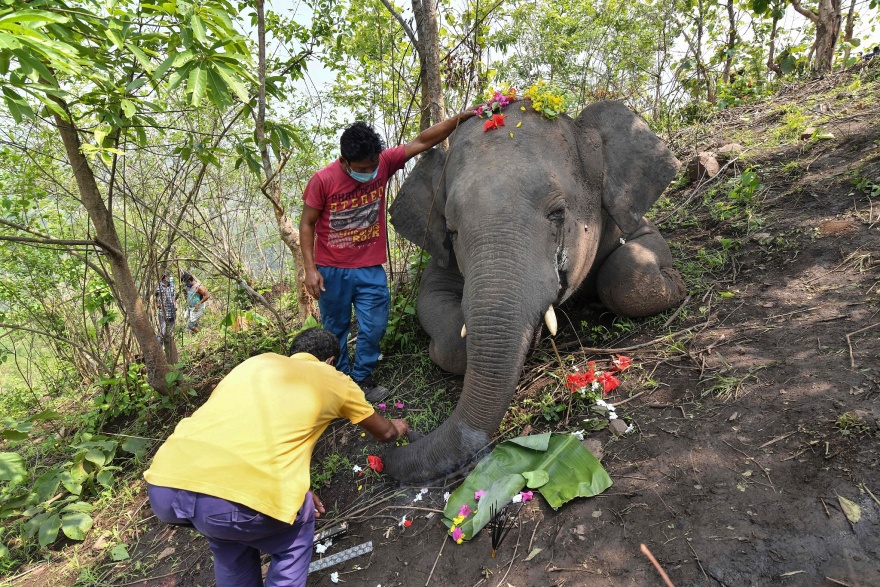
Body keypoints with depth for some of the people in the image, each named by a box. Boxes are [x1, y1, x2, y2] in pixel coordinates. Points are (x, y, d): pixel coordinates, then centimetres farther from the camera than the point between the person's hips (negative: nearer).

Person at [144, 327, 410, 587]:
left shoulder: (255, 363, 30)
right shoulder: (335, 380, 21)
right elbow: (384, 433, 37)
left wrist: (293, 488, 47)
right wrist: (397, 428, 61)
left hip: (162, 487, 6)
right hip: (238, 500, -5)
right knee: (297, 523, 29)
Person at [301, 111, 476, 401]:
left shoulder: (384, 163, -7)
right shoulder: (323, 180, -14)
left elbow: (421, 142, -5)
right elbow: (307, 225, -6)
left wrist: (459, 118, -13)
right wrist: (310, 269, -11)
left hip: (370, 269, 2)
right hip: (331, 271, -1)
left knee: (374, 328, 5)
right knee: (335, 329, 12)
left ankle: (362, 376, 27)